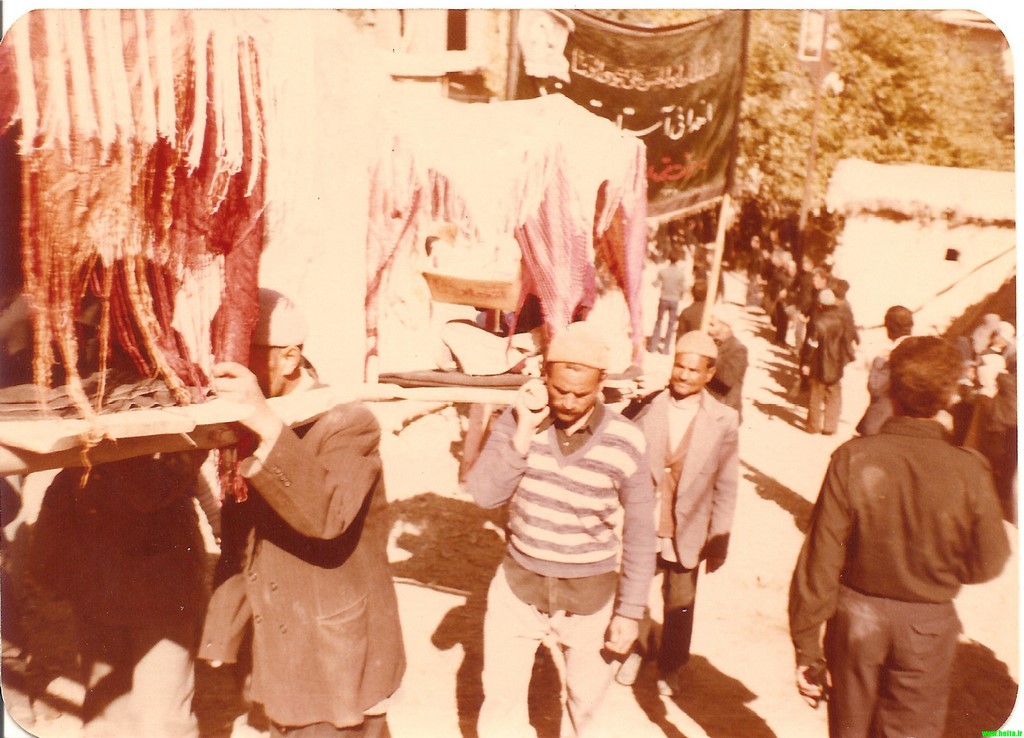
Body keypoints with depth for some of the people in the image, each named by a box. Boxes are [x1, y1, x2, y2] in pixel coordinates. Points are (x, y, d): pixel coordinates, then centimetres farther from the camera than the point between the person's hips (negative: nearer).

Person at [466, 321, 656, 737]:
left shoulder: (625, 443, -16)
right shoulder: (518, 420, -12)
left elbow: (640, 533, -7)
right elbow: (484, 494, -20)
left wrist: (630, 611, -5)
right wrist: (524, 433, -27)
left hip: (590, 594, -1)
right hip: (519, 583, 1)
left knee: (584, 701, 18)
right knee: (501, 698, 15)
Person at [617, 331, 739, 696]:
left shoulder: (723, 421, -8)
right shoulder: (645, 407, -9)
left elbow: (725, 488, -4)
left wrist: (718, 542, -3)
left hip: (686, 534, 0)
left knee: (680, 604, 17)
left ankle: (669, 667, 43)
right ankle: (634, 651, 46)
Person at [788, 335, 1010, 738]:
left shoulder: (853, 458, -20)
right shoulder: (969, 472, -18)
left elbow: (821, 558, -17)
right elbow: (987, 564, -6)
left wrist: (806, 645, -7)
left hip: (857, 617, 0)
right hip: (926, 628, 0)